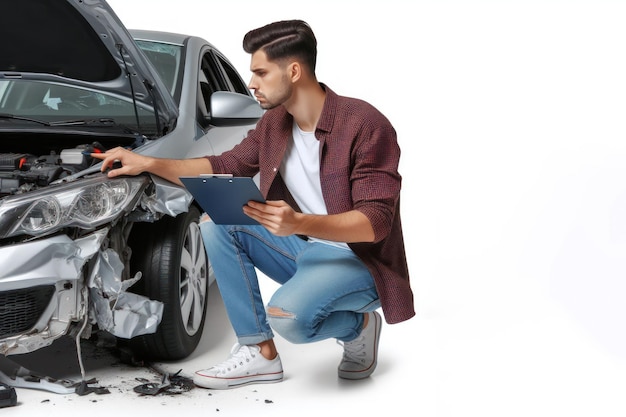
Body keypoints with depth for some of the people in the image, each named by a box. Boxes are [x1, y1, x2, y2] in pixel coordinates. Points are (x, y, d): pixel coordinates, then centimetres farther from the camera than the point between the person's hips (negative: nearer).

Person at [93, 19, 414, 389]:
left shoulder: (365, 125, -20)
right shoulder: (274, 123, 4)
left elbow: (377, 221, -25)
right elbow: (225, 168, 14)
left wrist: (300, 224, -40)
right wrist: (148, 163, 5)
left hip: (359, 259, -8)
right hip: (302, 248, 8)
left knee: (287, 316, -34)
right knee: (217, 222, -7)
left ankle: (358, 325, 4)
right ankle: (259, 352, -4)